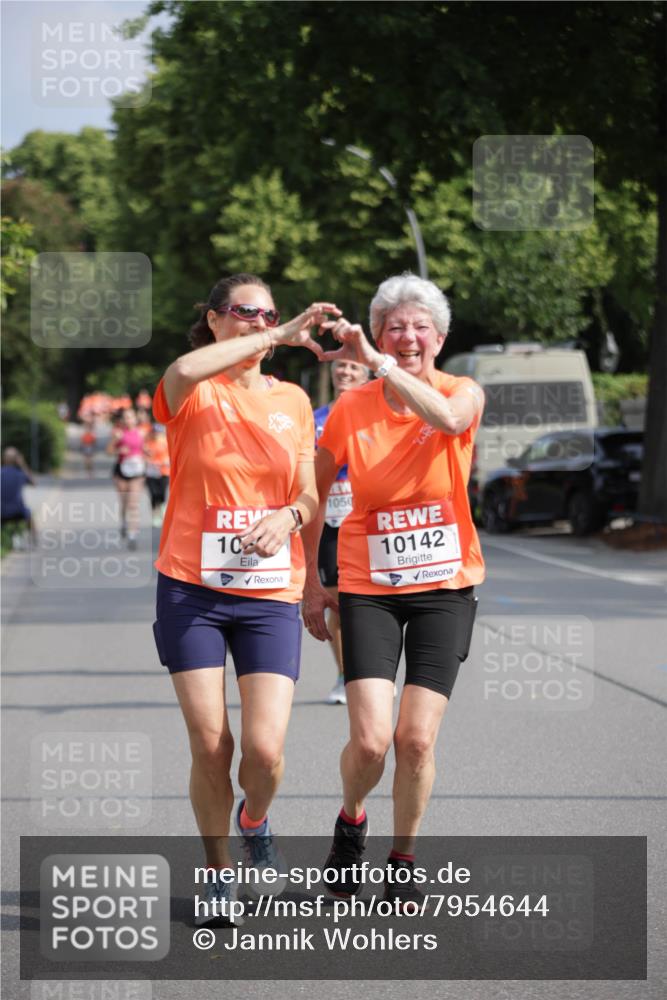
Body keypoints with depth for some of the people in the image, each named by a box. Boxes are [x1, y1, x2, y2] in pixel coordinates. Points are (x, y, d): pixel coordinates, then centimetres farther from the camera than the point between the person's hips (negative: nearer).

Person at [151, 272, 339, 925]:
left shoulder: (293, 401, 11)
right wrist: (281, 337, -26)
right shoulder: (192, 394, -1)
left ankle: (254, 823, 24)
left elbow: (310, 496, 11)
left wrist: (289, 514, -13)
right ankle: (218, 872, 19)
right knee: (210, 746, -4)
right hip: (192, 589, -2)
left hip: (270, 594, 2)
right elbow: (183, 372, -27)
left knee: (264, 749, -11)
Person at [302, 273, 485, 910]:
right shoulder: (350, 409, -3)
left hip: (444, 587, 0)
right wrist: (310, 582, 8)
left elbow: (448, 419, -31)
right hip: (368, 588, 0)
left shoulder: (463, 393, -5)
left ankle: (403, 858, 18)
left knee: (417, 739, -6)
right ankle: (350, 820, 20)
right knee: (371, 739, -13)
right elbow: (313, 495, 9)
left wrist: (375, 362, -34)